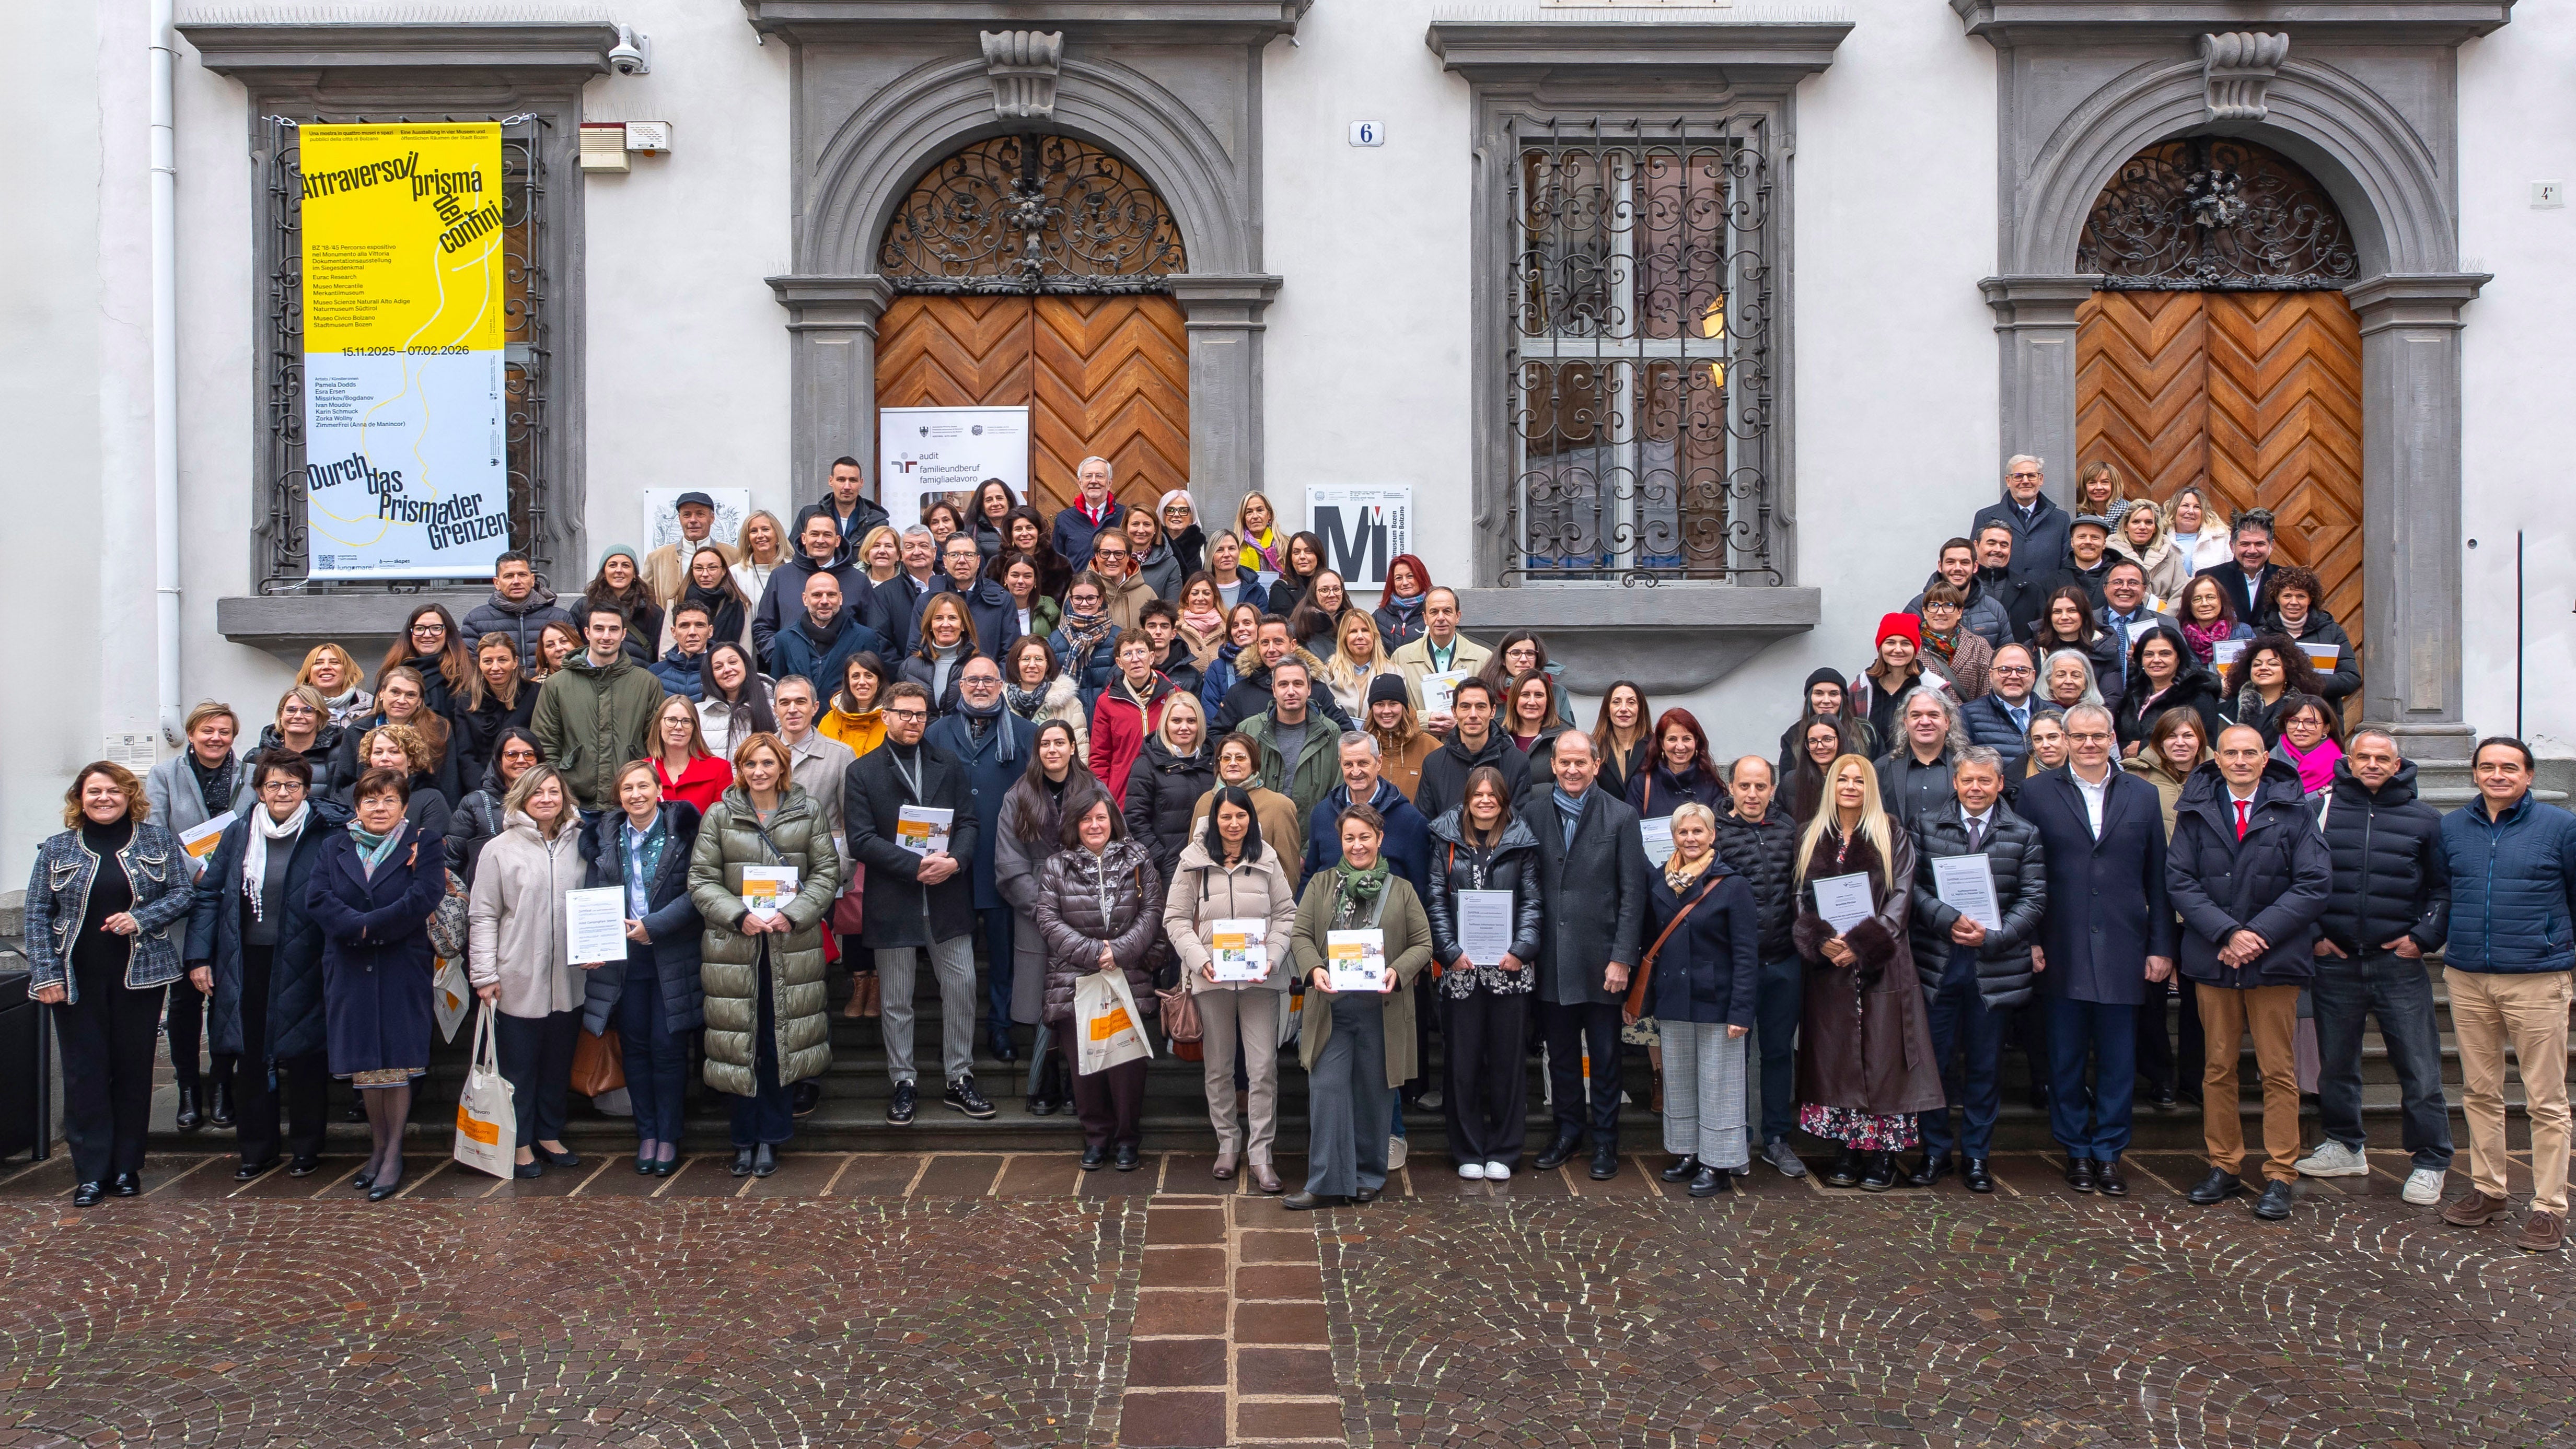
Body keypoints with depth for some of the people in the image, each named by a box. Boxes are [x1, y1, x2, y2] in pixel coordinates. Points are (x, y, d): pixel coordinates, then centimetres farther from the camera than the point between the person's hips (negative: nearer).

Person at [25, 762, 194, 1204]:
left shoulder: (158, 842, 4)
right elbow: (37, 917, 4)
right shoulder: (56, 850, 5)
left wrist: (141, 919, -14)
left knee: (134, 1069, 5)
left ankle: (127, 1167, 16)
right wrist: (46, 975, -5)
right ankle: (91, 1173, 8)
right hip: (78, 979, 0)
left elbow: (183, 893, 3)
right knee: (84, 1072, 1)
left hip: (140, 974, 0)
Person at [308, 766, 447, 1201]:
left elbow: (423, 898, -14)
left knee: (396, 1063, -3)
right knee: (363, 1064, 8)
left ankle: (394, 1154, 8)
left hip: (402, 972, -3)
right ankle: (379, 1146, 21)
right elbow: (317, 898, -3)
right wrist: (358, 927, -16)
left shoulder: (424, 847, 2)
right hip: (350, 970, 3)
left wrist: (369, 927, -15)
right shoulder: (335, 847, 11)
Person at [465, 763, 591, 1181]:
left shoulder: (579, 844, 6)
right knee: (519, 1066, 6)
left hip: (568, 979, 3)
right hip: (518, 980, -3)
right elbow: (484, 916, -3)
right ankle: (521, 1143, 19)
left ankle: (550, 1135, 28)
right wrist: (484, 974, -6)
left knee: (559, 1063, 13)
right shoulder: (500, 849, -3)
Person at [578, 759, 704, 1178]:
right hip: (623, 955, 3)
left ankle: (668, 1137, 13)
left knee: (668, 1048, 1)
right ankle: (646, 1134, 20)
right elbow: (591, 895, 8)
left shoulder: (683, 829, -5)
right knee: (634, 1047, 8)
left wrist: (654, 925, -16)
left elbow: (697, 892, -10)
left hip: (673, 955, -3)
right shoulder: (603, 836, 8)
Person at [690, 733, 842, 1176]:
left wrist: (793, 915, -10)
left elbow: (827, 873, 3)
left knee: (782, 1042, 2)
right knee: (740, 1044, 3)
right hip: (734, 947, 0)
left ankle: (769, 1138, 15)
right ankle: (746, 1139, 15)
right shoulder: (718, 817, 4)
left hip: (792, 946, 0)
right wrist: (740, 916, -13)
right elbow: (700, 881, 1)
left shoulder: (808, 812, 5)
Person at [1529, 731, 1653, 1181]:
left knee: (1604, 1056, 8)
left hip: (1599, 956, -2)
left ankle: (1605, 1140, 21)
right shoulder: (1531, 810, 3)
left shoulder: (1621, 817, -2)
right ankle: (1568, 1131, 29)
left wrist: (1622, 958, -9)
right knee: (1560, 1053, 14)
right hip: (1550, 956, 2)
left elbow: (1633, 894, -4)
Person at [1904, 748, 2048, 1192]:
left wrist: (1993, 936, -14)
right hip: (1937, 961, 0)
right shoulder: (1927, 827, 5)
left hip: (1994, 967, 0)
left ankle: (1976, 1156, 20)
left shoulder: (2024, 835, 5)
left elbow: (2033, 899, 0)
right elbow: (1914, 886, -2)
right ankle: (1935, 1151, 19)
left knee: (1985, 1064, 8)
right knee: (1933, 1059, 5)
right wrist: (1949, 920, -18)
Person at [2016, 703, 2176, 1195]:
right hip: (2060, 951, -1)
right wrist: (2027, 940, -5)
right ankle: (2076, 1150, 20)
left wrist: (2161, 946, 4)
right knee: (2065, 1058, 7)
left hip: (2122, 948, 1)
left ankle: (2109, 1153, 17)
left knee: (2118, 1058, 6)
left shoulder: (2142, 795, 8)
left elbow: (2158, 878, 8)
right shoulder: (2037, 793, 3)